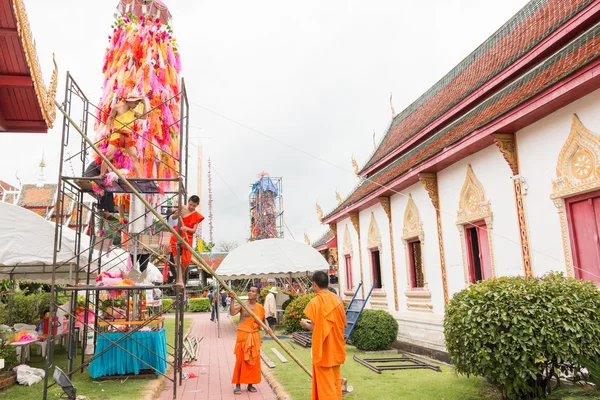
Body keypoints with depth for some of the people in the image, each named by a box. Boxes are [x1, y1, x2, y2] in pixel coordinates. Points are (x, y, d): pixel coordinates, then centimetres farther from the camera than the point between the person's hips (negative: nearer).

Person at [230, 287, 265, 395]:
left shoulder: (260, 307, 4)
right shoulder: (242, 304, -6)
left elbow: (263, 320, 16)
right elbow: (233, 313, -22)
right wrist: (232, 299, -29)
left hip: (254, 336, 3)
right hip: (243, 335, -3)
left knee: (253, 360, 8)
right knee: (240, 359, 0)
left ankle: (250, 384, 21)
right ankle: (238, 385, 10)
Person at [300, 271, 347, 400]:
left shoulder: (315, 302, -16)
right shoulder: (337, 300, 1)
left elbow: (314, 328, -16)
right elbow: (344, 323, 6)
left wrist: (305, 324, 3)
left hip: (323, 349, -6)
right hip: (336, 347, 6)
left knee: (325, 382, 4)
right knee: (335, 380, 17)